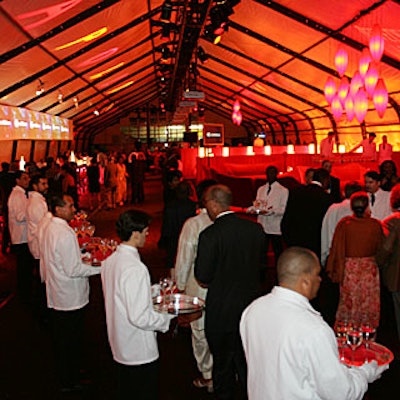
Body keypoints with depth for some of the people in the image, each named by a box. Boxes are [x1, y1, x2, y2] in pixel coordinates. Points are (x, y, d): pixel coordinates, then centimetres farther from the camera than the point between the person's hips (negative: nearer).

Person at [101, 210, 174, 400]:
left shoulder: (110, 261, 0)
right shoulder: (136, 268, -27)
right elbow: (140, 318, -27)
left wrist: (151, 291, 15)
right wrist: (170, 319, -14)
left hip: (120, 347, 9)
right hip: (141, 352, -8)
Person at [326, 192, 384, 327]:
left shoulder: (344, 224, -12)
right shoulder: (376, 225, -11)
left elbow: (337, 249, -6)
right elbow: (380, 248, 2)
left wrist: (334, 270, 3)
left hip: (349, 268, 0)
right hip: (370, 268, 0)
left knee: (348, 302, 11)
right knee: (369, 302, 12)